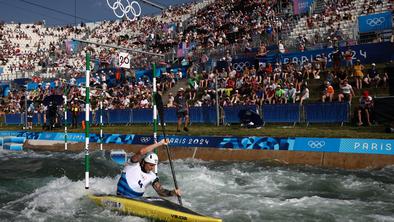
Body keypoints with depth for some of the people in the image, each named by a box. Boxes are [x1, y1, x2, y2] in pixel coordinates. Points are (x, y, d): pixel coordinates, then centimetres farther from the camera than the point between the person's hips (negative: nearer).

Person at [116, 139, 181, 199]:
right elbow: (141, 152, -24)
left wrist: (172, 192, -24)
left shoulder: (152, 176, 5)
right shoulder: (134, 165, -7)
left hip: (137, 199, 5)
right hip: (122, 197, -5)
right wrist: (160, 143, -23)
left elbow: (160, 191, -3)